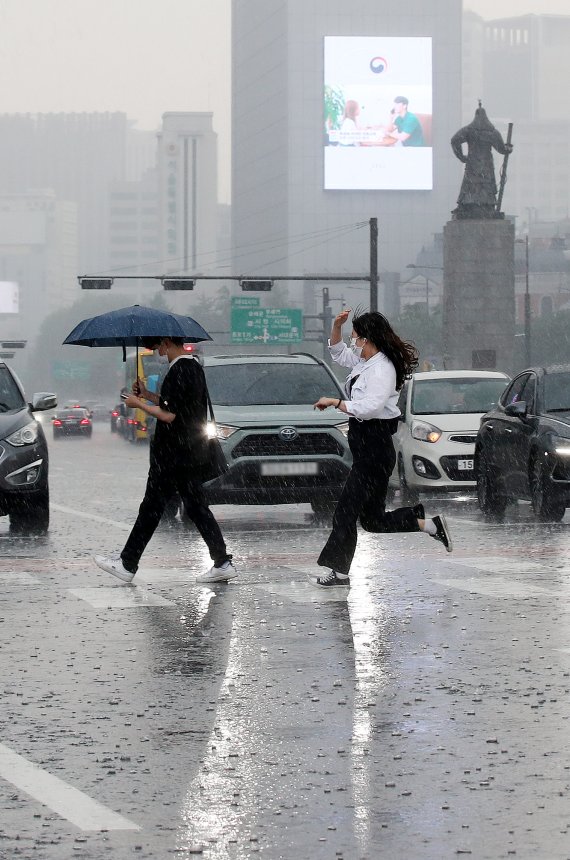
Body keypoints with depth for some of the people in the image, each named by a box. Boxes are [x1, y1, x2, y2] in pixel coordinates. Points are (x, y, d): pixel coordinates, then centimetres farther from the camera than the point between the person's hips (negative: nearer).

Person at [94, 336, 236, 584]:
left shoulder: (178, 372, -18)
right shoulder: (194, 367, 13)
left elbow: (169, 416, -22)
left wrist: (139, 404, -10)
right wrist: (148, 396, 16)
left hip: (172, 455, -9)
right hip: (190, 452, 9)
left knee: (151, 508, -2)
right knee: (196, 507, 10)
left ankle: (127, 565, 4)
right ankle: (222, 563, 6)